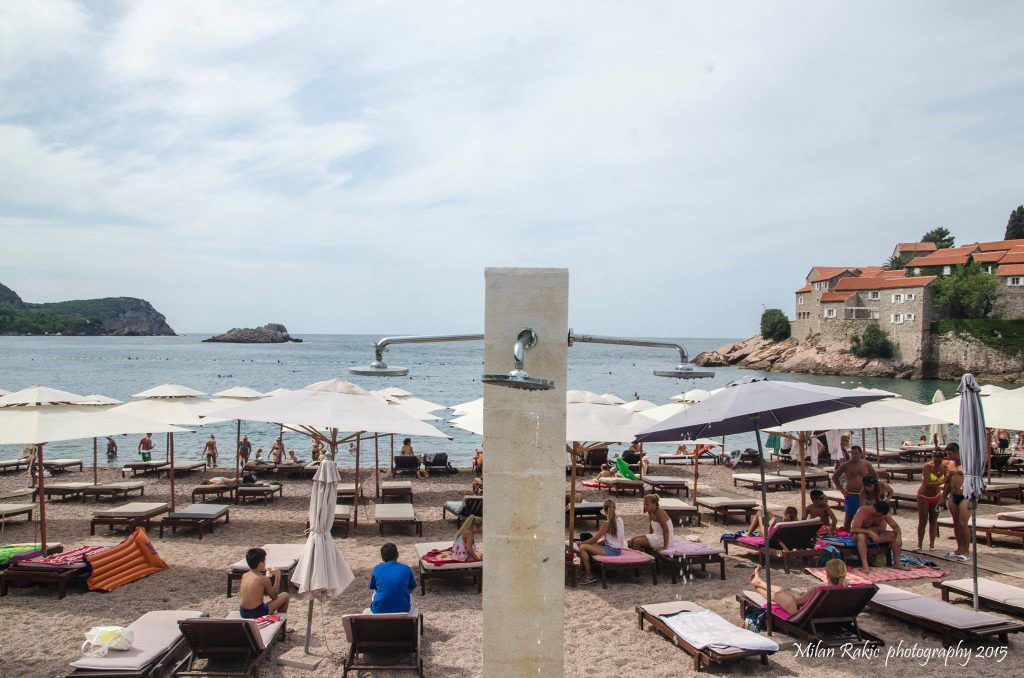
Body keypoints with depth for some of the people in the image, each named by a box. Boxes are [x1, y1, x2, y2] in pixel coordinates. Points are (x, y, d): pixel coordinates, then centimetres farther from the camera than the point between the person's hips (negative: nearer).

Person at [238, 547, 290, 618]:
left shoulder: (244, 576, 3)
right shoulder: (264, 579, -13)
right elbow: (274, 596, 0)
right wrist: (277, 576, 4)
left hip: (243, 613, 7)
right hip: (257, 613, -6)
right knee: (285, 596, 8)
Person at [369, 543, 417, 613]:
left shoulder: (377, 568, 0)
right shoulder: (406, 568, 0)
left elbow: (375, 589, 13)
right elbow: (411, 590, 12)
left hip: (379, 610, 0)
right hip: (402, 609, 0)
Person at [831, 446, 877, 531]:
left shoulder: (866, 464, 4)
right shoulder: (846, 465, -3)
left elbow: (875, 476, 19)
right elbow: (834, 477, 5)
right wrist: (842, 490, 0)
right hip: (850, 495, -2)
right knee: (848, 517, 1)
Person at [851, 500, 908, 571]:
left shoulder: (884, 513, -8)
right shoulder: (862, 511, -25)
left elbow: (895, 526, -5)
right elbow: (855, 528, -32)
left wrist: (898, 536, -25)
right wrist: (870, 532, -42)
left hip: (876, 535, 6)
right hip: (862, 534, -6)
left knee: (895, 536, -14)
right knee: (861, 536, -41)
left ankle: (897, 563, -8)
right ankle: (865, 565, -46)